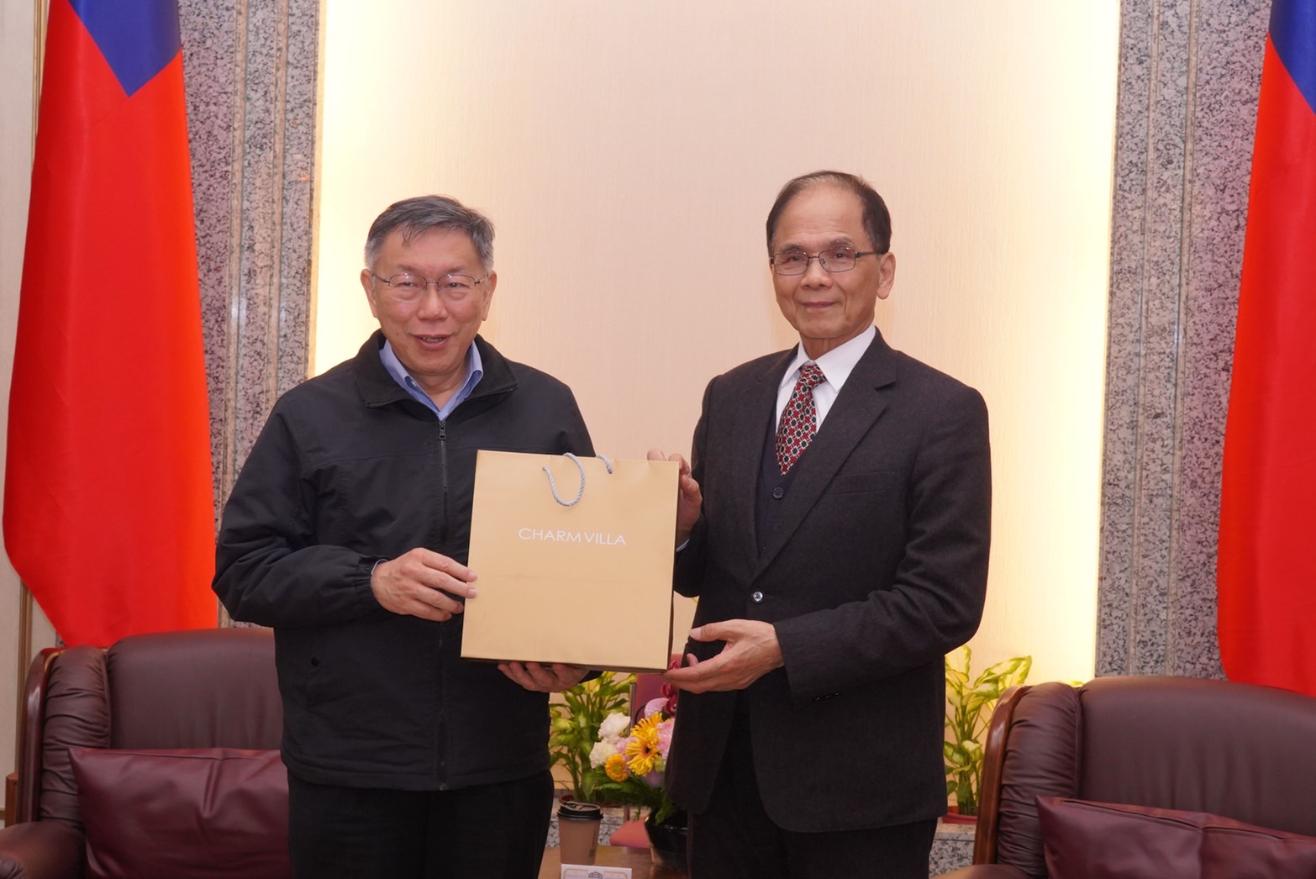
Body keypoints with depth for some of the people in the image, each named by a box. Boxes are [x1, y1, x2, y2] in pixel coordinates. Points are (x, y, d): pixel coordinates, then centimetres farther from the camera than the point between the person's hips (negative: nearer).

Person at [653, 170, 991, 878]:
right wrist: (681, 526, -10)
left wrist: (785, 647, -20)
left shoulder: (943, 412, -8)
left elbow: (945, 603, -14)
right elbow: (700, 574, 11)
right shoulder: (729, 397, 8)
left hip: (859, 782, -4)